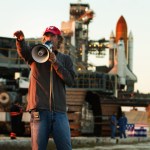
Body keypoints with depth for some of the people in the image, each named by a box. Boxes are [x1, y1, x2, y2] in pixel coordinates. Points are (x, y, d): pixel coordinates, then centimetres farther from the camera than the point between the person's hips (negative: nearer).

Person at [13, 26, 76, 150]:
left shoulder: (65, 59, 16)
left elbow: (71, 80, 2)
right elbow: (23, 51, -11)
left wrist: (55, 62, -7)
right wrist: (21, 39, -35)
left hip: (59, 111, 1)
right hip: (39, 111, -1)